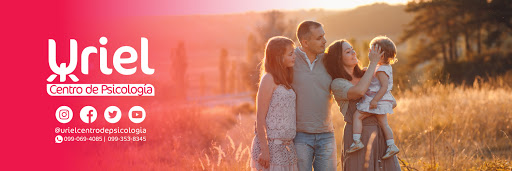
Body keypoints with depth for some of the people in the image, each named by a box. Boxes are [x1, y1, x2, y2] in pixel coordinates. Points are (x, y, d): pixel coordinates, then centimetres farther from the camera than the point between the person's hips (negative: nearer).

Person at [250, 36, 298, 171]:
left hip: (286, 145, 8)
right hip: (270, 144, -8)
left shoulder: (284, 81, 15)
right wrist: (264, 149, -18)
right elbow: (260, 117, -13)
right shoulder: (268, 79, -9)